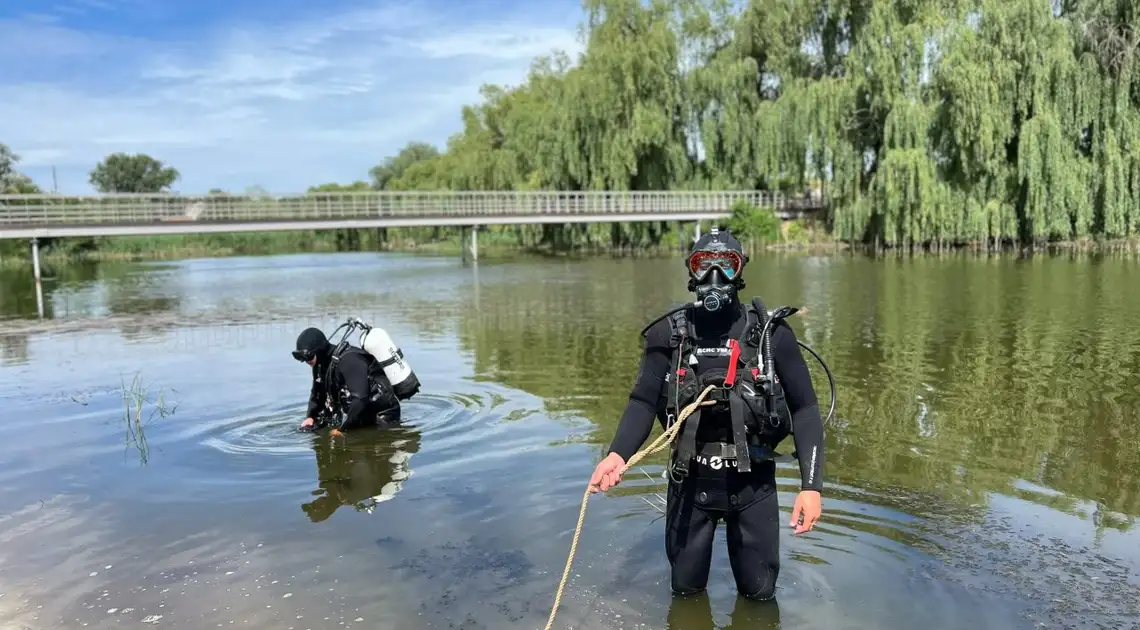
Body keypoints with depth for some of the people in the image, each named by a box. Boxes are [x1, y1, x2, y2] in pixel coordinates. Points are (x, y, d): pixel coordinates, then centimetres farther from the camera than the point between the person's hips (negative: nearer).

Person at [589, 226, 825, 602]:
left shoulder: (772, 334, -8)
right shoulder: (668, 334, -6)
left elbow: (804, 409, -5)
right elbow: (644, 402, -7)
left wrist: (811, 485, -14)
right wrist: (618, 454, -25)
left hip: (752, 483, 0)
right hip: (690, 482, 1)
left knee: (759, 593, 15)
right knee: (686, 590, 18)